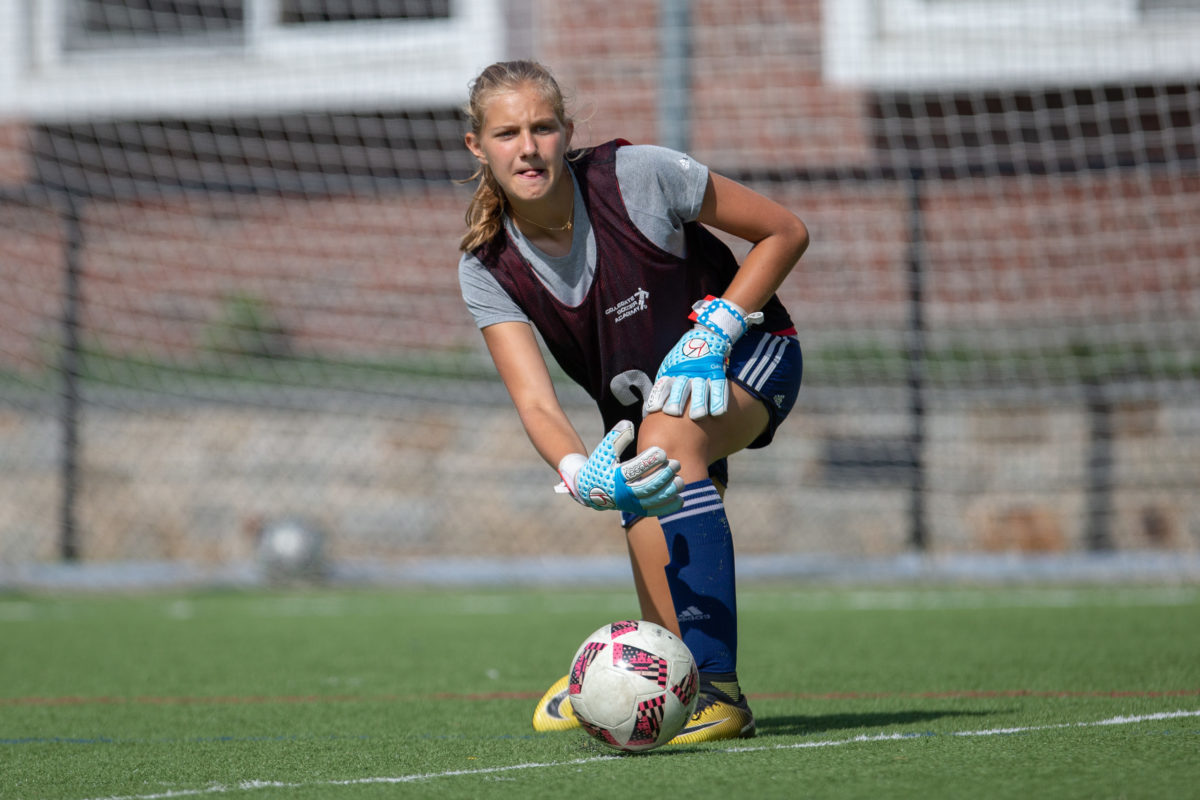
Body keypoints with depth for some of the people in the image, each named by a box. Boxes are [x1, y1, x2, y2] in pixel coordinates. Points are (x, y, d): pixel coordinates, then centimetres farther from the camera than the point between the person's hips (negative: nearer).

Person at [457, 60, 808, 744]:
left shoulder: (637, 175, -24)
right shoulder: (487, 266, -16)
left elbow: (786, 231, -13)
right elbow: (534, 401, -25)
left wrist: (711, 331, -24)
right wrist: (583, 476, -46)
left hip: (747, 354, -4)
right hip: (643, 407, 4)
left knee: (666, 436, -38)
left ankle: (718, 691, -38)